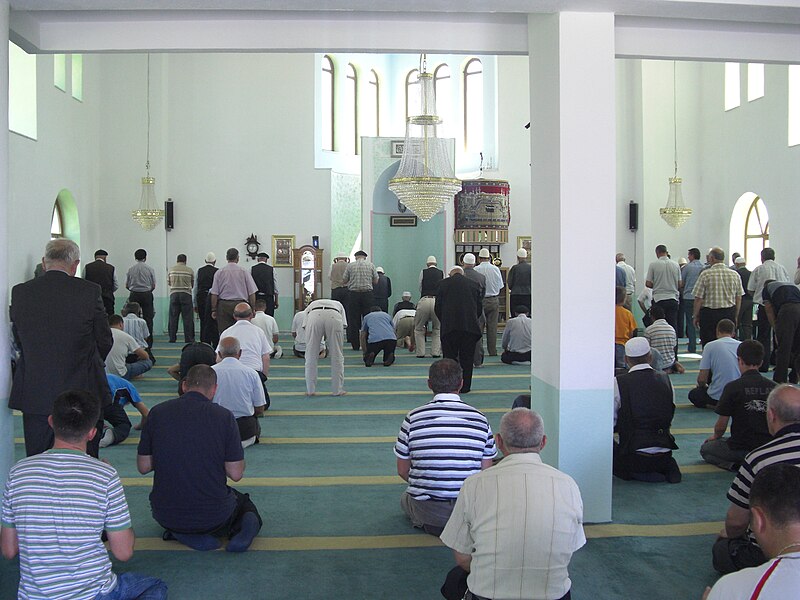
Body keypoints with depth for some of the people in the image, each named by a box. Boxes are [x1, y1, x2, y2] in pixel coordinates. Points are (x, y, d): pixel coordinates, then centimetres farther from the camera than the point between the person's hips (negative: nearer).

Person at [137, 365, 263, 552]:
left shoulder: (157, 413, -6)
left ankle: (181, 534, 5)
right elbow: (236, 474, -9)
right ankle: (246, 524, -4)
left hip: (166, 516, 2)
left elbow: (143, 467, 1)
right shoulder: (224, 417, -12)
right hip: (213, 516, -1)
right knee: (245, 503, 31)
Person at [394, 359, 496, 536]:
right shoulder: (479, 418, -4)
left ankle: (430, 525, 11)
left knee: (406, 498, 33)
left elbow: (403, 471, 2)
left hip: (427, 509, -1)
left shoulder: (413, 418, -7)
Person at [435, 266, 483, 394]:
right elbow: (480, 307, 12)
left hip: (449, 326, -2)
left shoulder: (443, 284, 5)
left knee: (450, 356, 6)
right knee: (467, 358, 9)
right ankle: (465, 387, 12)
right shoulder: (474, 284, 11)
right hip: (470, 326, 2)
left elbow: (437, 307, 6)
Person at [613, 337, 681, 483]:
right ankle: (667, 469, 6)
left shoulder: (618, 383, -10)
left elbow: (610, 424, -4)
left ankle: (637, 474, 0)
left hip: (633, 457, -6)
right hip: (664, 456, 6)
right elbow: (669, 420, 11)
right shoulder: (666, 380, 3)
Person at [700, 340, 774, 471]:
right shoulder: (773, 387, -1)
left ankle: (737, 465, -5)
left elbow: (721, 426, -6)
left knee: (705, 449, 21)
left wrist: (716, 436, 17)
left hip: (742, 448, -5)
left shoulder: (733, 387, -13)